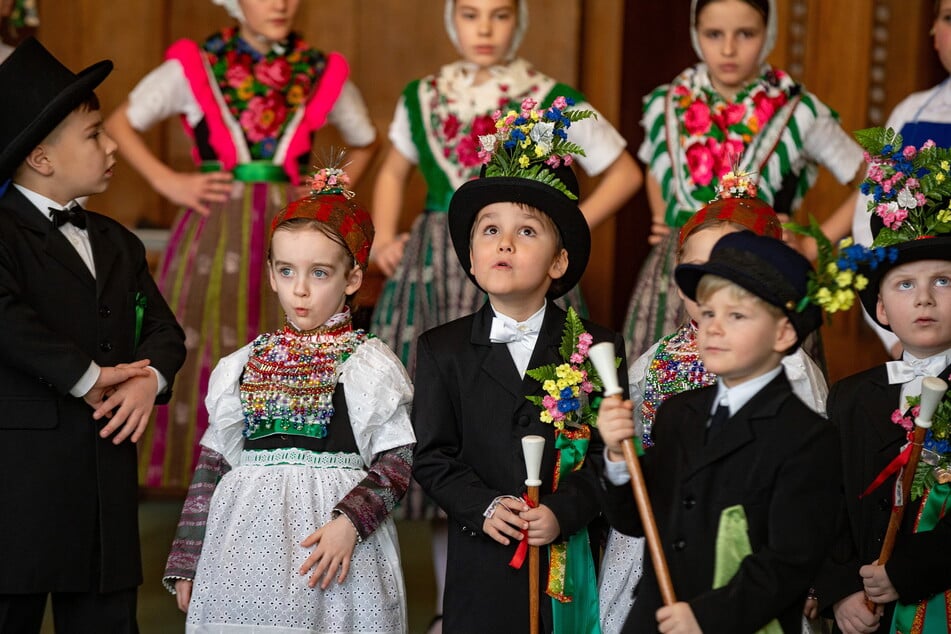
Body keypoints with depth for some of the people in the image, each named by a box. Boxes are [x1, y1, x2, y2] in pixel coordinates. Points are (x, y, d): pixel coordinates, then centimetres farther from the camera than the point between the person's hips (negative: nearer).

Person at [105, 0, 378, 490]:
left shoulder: (323, 75, 8)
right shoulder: (194, 67, 2)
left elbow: (364, 143, 24)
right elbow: (121, 123, 10)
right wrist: (168, 182, -1)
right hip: (215, 235, -1)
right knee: (202, 355, -4)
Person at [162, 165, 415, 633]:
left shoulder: (369, 365, 0)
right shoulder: (244, 366, 11)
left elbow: (397, 463, -6)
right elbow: (213, 465, 12)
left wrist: (350, 523, -21)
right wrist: (186, 563, 11)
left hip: (330, 547, -3)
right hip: (250, 544, 3)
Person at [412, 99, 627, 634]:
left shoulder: (597, 348, 1)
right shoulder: (443, 350, 4)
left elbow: (608, 452, -3)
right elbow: (432, 456, 1)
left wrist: (563, 512, -17)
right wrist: (484, 508, -14)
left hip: (571, 561, 0)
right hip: (482, 564, 1)